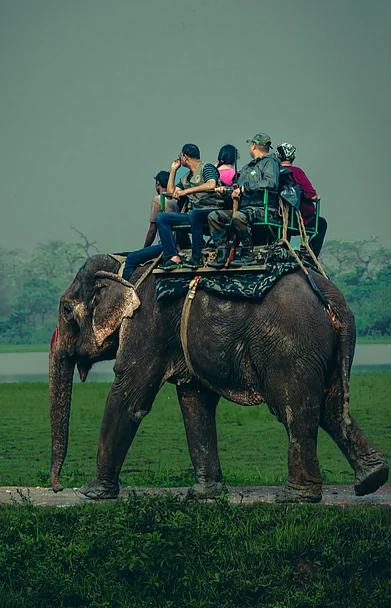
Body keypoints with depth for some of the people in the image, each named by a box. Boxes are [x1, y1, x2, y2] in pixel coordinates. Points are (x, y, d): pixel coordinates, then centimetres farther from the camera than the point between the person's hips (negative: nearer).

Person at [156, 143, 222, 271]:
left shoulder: (206, 167, 0)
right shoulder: (186, 177, 25)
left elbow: (211, 185, -19)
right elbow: (171, 192, 22)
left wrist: (186, 191, -19)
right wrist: (173, 170, 23)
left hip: (210, 210, -8)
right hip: (192, 214, 8)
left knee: (193, 214, -42)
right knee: (161, 217, -8)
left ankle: (196, 259, -38)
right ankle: (174, 257, -24)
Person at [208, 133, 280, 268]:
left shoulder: (270, 162, -2)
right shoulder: (248, 167, 26)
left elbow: (270, 183, -22)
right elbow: (238, 188, 33)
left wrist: (244, 188, -20)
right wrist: (225, 190, 10)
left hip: (262, 208, -9)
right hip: (244, 207, 9)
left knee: (239, 216, -37)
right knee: (214, 216, -2)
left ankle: (248, 255, -26)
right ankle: (222, 254, -10)